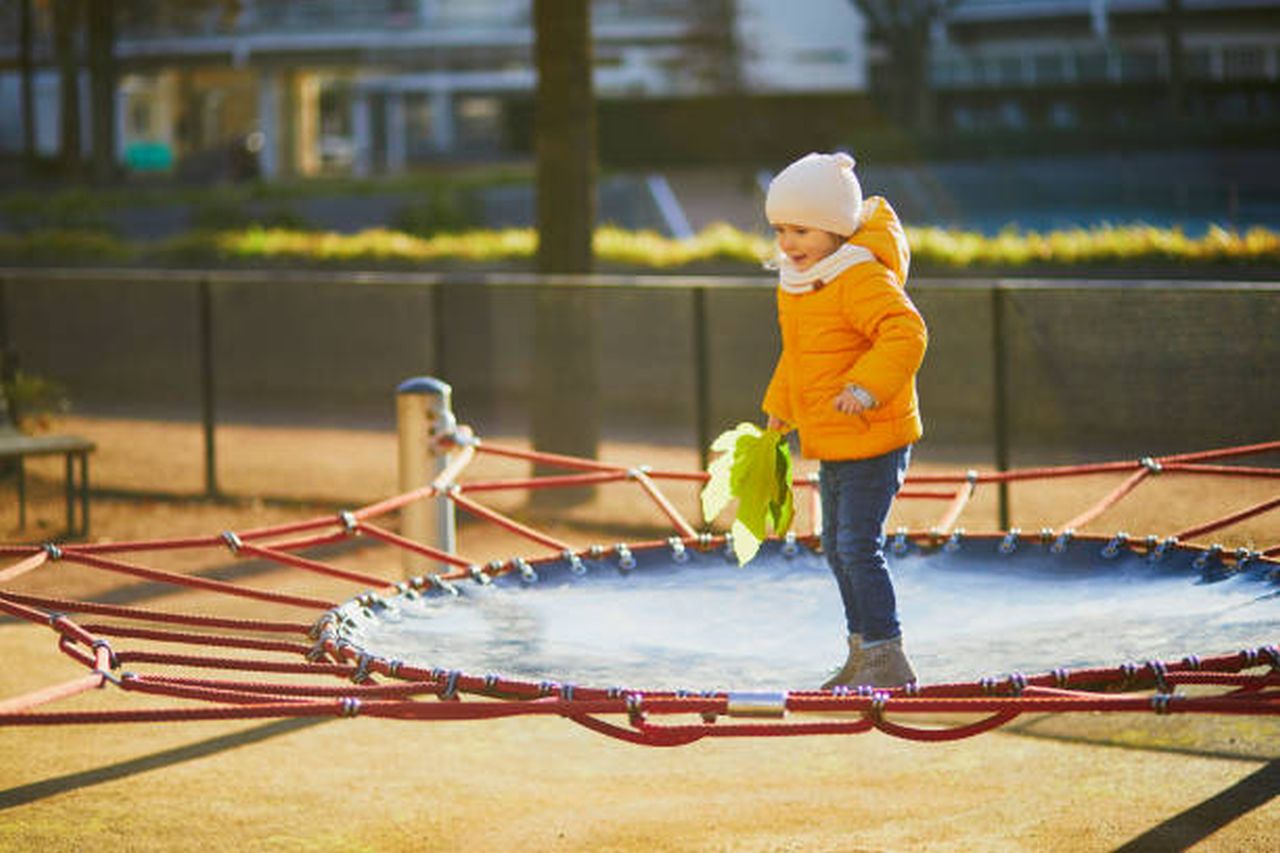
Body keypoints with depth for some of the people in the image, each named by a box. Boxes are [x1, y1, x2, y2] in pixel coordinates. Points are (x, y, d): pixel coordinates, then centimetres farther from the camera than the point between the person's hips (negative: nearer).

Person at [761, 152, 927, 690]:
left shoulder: (864, 278, -20)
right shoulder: (795, 284, 11)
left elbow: (906, 334, -30)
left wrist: (866, 386, -38)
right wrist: (780, 411, 32)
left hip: (873, 440, -10)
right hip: (831, 443, 10)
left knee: (858, 545, -12)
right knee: (837, 547, 16)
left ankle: (887, 657, -5)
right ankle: (863, 652, 28)